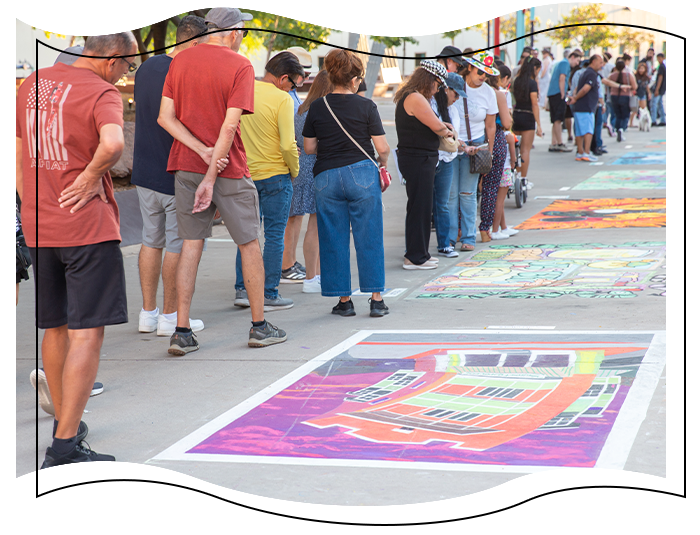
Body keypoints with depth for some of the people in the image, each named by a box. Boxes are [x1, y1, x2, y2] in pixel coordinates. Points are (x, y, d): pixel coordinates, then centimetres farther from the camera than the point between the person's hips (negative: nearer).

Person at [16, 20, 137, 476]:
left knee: (56, 328, 18)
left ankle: (66, 424, 33)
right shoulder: (103, 92, -11)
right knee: (87, 333, -5)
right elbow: (113, 144, -32)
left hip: (38, 228, 7)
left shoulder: (34, 84, 12)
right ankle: (64, 448, -8)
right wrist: (92, 175, -14)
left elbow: (18, 153, 20)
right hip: (87, 226, -7)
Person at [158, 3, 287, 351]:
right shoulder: (240, 66, -9)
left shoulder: (181, 60, 7)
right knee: (249, 246, 9)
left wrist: (202, 151, -9)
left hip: (185, 166, 5)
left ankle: (182, 332, 3)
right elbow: (229, 127, -17)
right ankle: (260, 328, 16)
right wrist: (210, 178, -16)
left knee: (191, 246, 7)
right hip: (229, 171, -4)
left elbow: (165, 117, -1)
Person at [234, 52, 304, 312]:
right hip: (275, 174, -6)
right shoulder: (282, 99, -15)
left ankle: (242, 289, 17)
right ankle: (269, 295, 4)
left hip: (245, 174, 6)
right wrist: (294, 169, -2)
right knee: (275, 235, 3)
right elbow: (287, 145, -19)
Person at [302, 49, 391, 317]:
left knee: (333, 240, 8)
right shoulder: (366, 106, -5)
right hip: (362, 174, -2)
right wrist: (383, 162, 17)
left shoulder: (317, 107, 2)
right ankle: (376, 298, 6)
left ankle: (343, 299, 11)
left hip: (327, 177, 2)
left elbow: (309, 148, 6)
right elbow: (382, 147, -4)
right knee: (369, 238, 5)